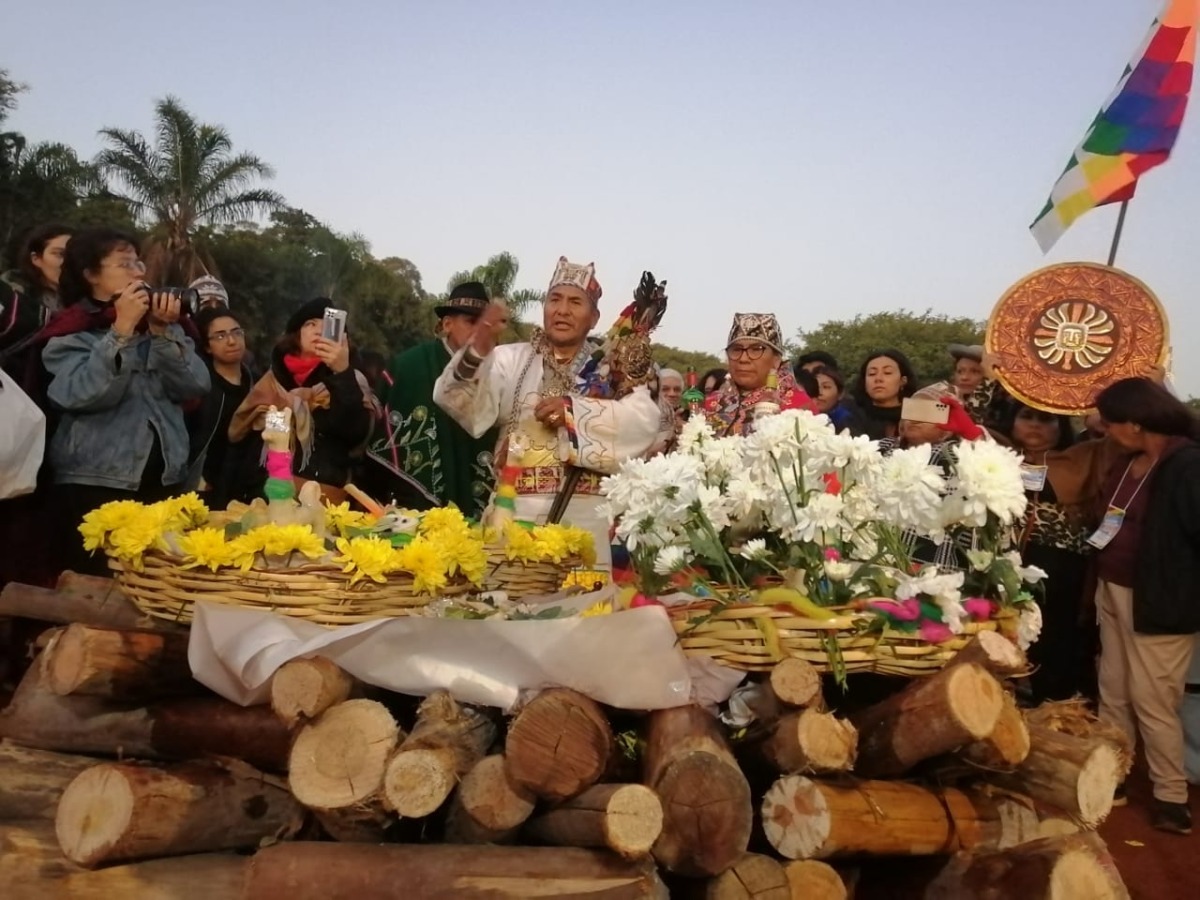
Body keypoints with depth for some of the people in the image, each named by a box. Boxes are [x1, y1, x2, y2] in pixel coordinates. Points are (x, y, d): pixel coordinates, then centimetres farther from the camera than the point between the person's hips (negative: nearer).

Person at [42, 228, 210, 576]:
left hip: (164, 480, 4)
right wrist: (121, 330, -18)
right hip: (96, 485, -4)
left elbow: (195, 388, 0)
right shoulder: (69, 331, 1)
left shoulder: (160, 323, 14)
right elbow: (81, 395, -18)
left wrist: (162, 333, -10)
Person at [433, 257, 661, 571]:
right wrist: (478, 348, -25)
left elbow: (645, 423, -8)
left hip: (584, 518, 0)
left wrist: (574, 410, -16)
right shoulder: (511, 359, 7)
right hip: (515, 511, 0)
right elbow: (459, 403, -8)